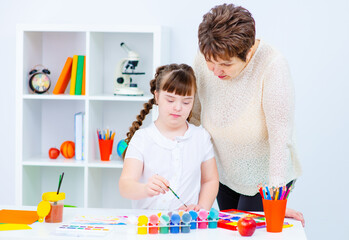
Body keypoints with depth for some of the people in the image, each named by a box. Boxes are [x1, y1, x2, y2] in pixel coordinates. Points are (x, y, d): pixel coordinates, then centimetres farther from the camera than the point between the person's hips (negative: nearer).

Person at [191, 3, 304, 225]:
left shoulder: (272, 66, -28)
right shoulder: (204, 60, -14)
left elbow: (280, 136, -30)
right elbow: (195, 115, 1)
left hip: (264, 177, -5)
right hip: (225, 175, 5)